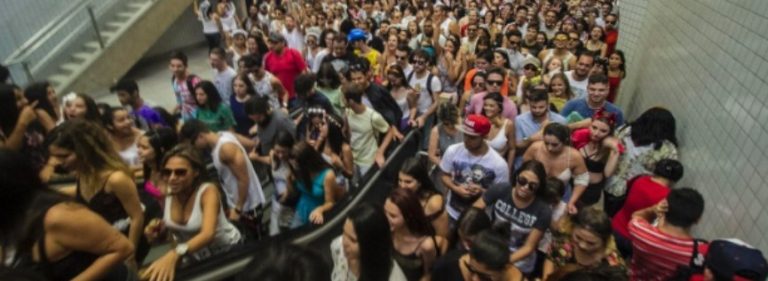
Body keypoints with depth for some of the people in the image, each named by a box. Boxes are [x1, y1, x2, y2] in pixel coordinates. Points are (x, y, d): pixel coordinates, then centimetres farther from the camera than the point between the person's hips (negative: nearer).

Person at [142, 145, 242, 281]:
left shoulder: (208, 190, -27)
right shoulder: (167, 192, -11)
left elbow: (208, 234, -42)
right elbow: (166, 232, 3)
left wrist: (174, 254, -58)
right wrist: (157, 230, -20)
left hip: (227, 251, -4)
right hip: (194, 256, 5)